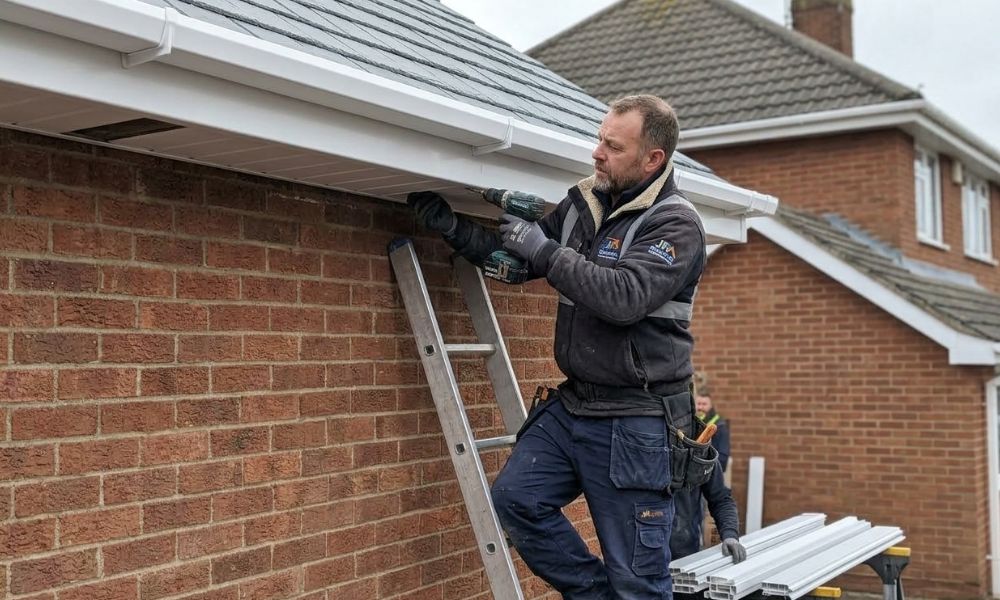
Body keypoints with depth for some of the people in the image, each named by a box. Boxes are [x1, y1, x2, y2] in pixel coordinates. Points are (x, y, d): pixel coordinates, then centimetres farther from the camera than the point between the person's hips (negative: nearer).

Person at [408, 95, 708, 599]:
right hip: (571, 405, 7)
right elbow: (512, 259, 17)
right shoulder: (584, 205, 7)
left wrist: (545, 250, -22)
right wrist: (450, 227, 3)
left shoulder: (675, 224, -13)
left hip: (636, 422, -7)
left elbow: (625, 297, -28)